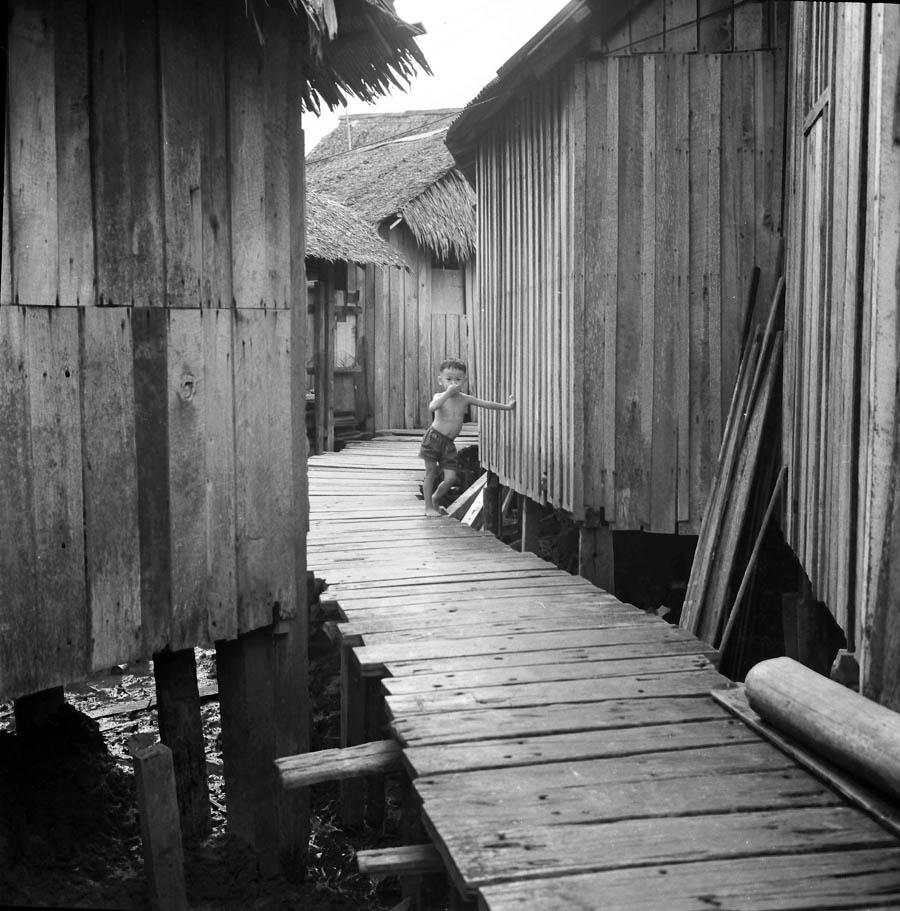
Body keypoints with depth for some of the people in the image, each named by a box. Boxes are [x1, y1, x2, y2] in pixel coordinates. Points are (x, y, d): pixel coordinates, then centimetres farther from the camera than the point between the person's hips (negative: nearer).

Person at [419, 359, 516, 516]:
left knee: (450, 478, -2)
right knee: (431, 474, 1)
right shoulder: (440, 397, -6)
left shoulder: (465, 399, 6)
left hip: (448, 443, 4)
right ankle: (428, 507, 13)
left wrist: (506, 406, 7)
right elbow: (432, 407, -29)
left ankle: (434, 499, 23)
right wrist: (448, 392, -28)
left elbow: (486, 404, 10)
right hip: (434, 438, -4)